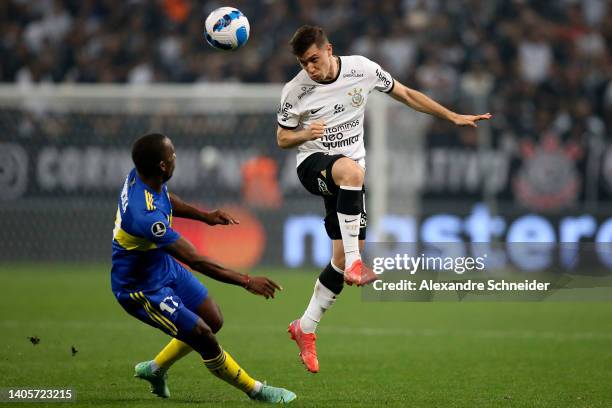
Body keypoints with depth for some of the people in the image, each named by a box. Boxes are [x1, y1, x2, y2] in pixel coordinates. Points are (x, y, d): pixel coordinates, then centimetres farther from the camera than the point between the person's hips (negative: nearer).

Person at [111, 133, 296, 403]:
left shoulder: (139, 176, -12)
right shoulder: (146, 216, -39)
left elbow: (167, 200, 17)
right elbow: (195, 261, -36)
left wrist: (205, 216, 10)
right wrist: (246, 282, -33)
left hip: (165, 267, 10)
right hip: (142, 289, -10)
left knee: (213, 321, 15)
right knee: (204, 338, -8)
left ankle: (155, 369, 34)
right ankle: (256, 391, 11)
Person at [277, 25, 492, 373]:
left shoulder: (362, 69, -7)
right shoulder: (295, 91, -9)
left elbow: (405, 94, 7)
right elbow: (283, 138, 3)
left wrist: (453, 117, 5)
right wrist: (306, 134, -21)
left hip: (350, 176, 4)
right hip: (313, 164, -3)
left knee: (342, 257, -1)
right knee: (350, 170, -40)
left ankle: (305, 328, 14)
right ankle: (355, 264, -37)